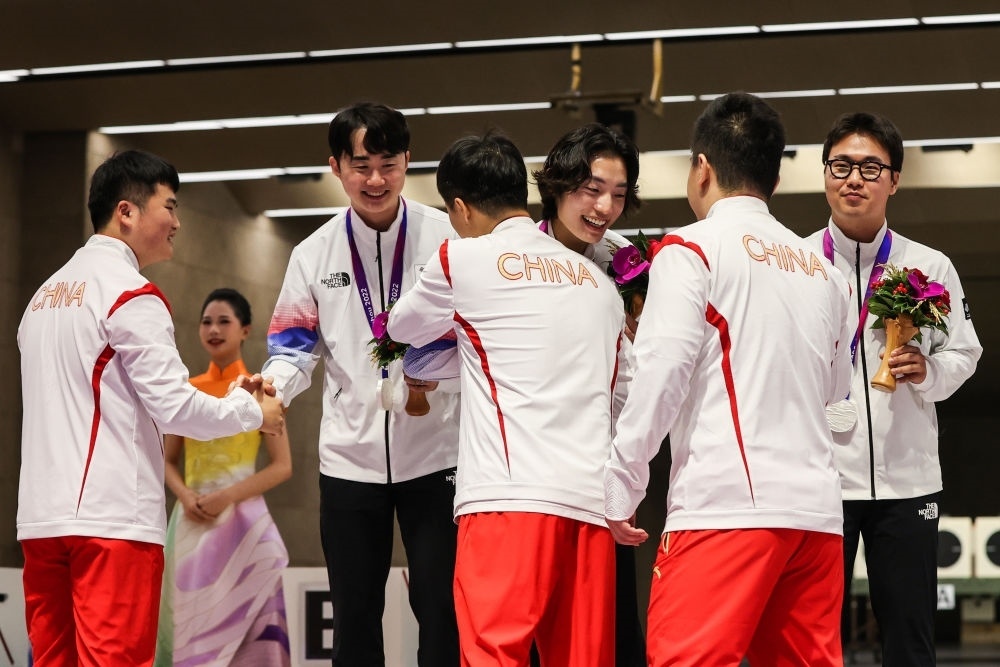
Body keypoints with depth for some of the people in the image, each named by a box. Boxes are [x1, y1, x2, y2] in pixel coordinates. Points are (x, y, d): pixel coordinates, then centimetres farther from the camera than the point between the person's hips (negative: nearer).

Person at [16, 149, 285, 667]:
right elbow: (174, 407, -10)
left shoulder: (46, 294, 18)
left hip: (41, 516, 8)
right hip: (112, 518, -8)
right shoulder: (131, 293, -6)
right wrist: (253, 411, 6)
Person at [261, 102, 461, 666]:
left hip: (434, 453, -2)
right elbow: (295, 349, 5)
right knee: (354, 613, 10)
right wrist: (270, 390, -17)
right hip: (351, 455, 2)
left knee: (441, 608, -1)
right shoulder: (315, 254, 4)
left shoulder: (448, 238, -3)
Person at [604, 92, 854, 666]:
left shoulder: (694, 248, 0)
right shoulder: (823, 269, 18)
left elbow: (661, 376, -7)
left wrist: (622, 489, -1)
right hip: (817, 508, 6)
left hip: (727, 504, -6)